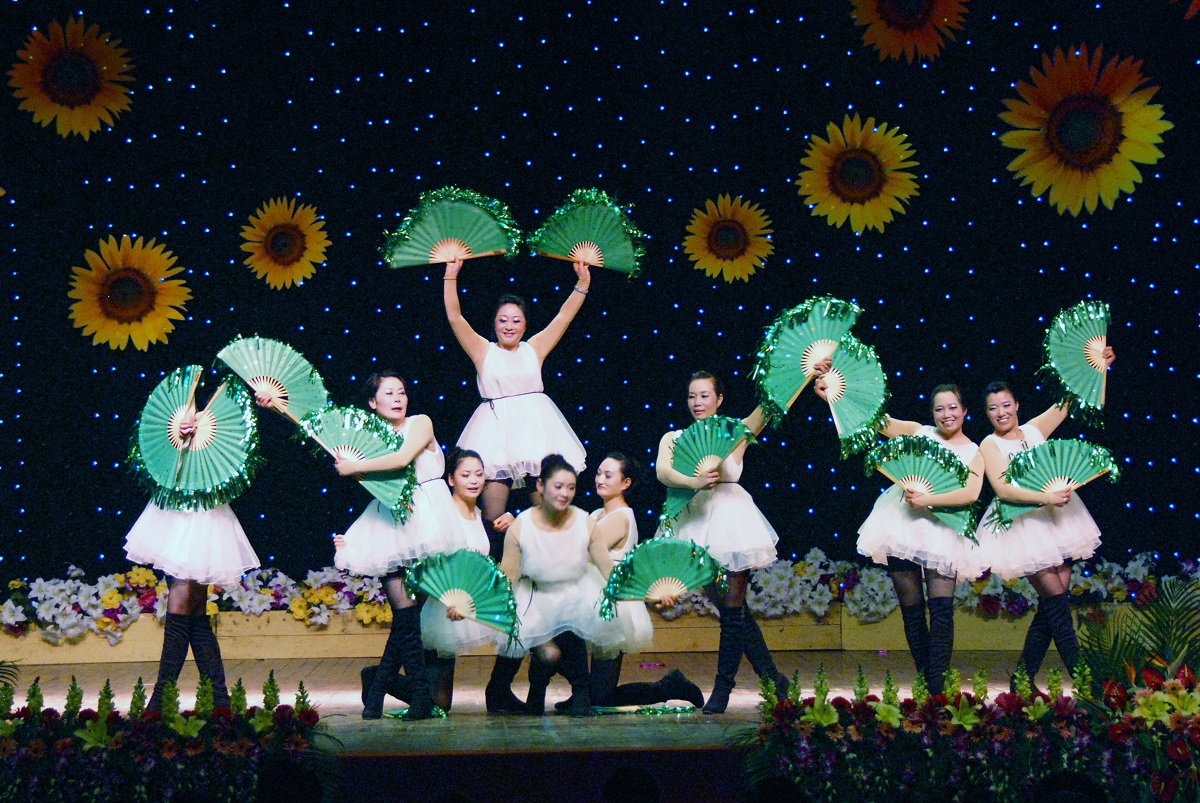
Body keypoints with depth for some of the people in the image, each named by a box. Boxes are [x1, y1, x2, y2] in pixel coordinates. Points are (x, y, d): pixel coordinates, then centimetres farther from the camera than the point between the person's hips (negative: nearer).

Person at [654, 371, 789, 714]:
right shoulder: (674, 439, 8)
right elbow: (662, 471, -11)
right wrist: (695, 482, -29)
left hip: (731, 517, -3)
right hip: (696, 519, 3)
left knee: (733, 609, -3)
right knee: (729, 608, 8)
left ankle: (723, 687, 8)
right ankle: (772, 678, 21)